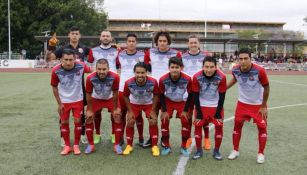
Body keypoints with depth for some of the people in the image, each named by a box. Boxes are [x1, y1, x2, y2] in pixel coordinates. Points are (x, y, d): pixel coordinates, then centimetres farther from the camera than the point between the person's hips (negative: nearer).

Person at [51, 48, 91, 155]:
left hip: (78, 99, 0)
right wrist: (59, 103, -6)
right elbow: (54, 87, -8)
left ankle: (76, 145, 17)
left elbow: (91, 70, 3)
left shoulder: (81, 66, -22)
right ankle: (67, 146, 22)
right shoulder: (56, 71, -21)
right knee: (64, 122, 6)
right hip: (64, 101, 0)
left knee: (78, 121, 1)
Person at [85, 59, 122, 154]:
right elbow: (88, 94, -17)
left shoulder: (115, 77, -35)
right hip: (96, 99, 0)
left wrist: (115, 108, -9)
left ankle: (117, 144, 8)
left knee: (118, 118, -6)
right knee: (89, 118, -4)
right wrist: (89, 110, -10)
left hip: (110, 98, 0)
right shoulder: (90, 78, -33)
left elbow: (115, 93, -18)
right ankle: (91, 144, 12)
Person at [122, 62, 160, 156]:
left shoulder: (153, 82, -34)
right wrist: (130, 111, -12)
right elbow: (126, 96, -13)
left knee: (153, 122, -10)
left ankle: (154, 146, 5)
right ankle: (129, 146, 14)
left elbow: (156, 95, -14)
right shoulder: (129, 83, -33)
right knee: (130, 123, -5)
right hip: (134, 104, 1)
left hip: (149, 104, 0)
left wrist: (153, 110, -15)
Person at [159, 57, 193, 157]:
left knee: (186, 121, -9)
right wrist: (164, 110, -13)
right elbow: (161, 95, -12)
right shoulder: (163, 79, -29)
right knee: (164, 121, -9)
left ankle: (184, 147, 8)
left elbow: (190, 95, -14)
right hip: (168, 101, 0)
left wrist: (185, 110, -12)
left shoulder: (187, 79, -30)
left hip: (182, 102, 0)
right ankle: (166, 146, 7)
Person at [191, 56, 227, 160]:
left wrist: (218, 112, -10)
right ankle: (199, 150, 14)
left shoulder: (221, 77, -21)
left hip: (216, 105, 0)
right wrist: (198, 112, -10)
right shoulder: (197, 77, -21)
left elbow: (222, 96, -11)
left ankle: (216, 151, 14)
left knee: (219, 126, -3)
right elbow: (196, 95, -11)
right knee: (198, 125, -2)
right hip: (202, 105, 0)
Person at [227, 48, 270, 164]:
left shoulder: (259, 71, -28)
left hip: (258, 104, -3)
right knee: (237, 125, 6)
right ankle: (235, 150, 22)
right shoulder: (235, 70, -18)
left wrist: (263, 106, -9)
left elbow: (266, 87, -13)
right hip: (242, 102, 3)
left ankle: (261, 153, 20)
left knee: (262, 127, 3)